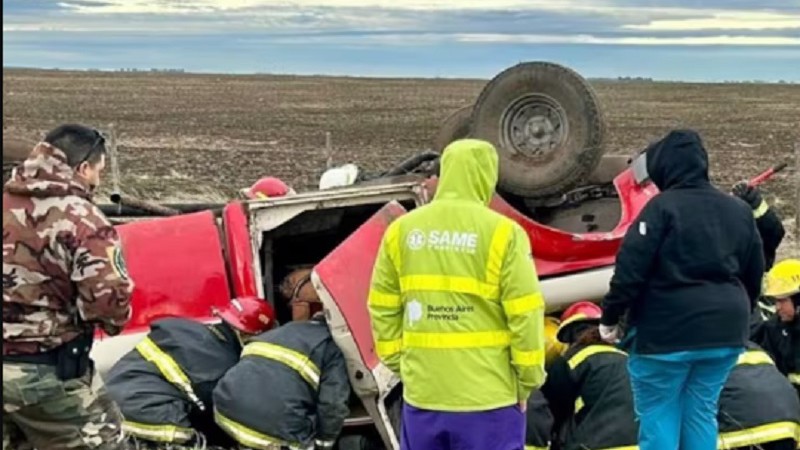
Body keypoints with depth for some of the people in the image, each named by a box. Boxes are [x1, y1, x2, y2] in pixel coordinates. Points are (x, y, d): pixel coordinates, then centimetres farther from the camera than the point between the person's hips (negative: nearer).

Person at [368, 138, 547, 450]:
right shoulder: (502, 232, -10)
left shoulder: (402, 230, 2)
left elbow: (383, 310, 7)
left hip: (422, 392, 4)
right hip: (487, 395, -4)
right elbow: (525, 316, -9)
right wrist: (528, 380, 2)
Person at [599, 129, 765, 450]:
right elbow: (754, 276, 17)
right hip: (725, 331, 6)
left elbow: (630, 269, -14)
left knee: (658, 415, 4)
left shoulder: (662, 206, -11)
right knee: (701, 412, 15)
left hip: (667, 331, -6)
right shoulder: (739, 210, 11)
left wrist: (610, 317, -3)